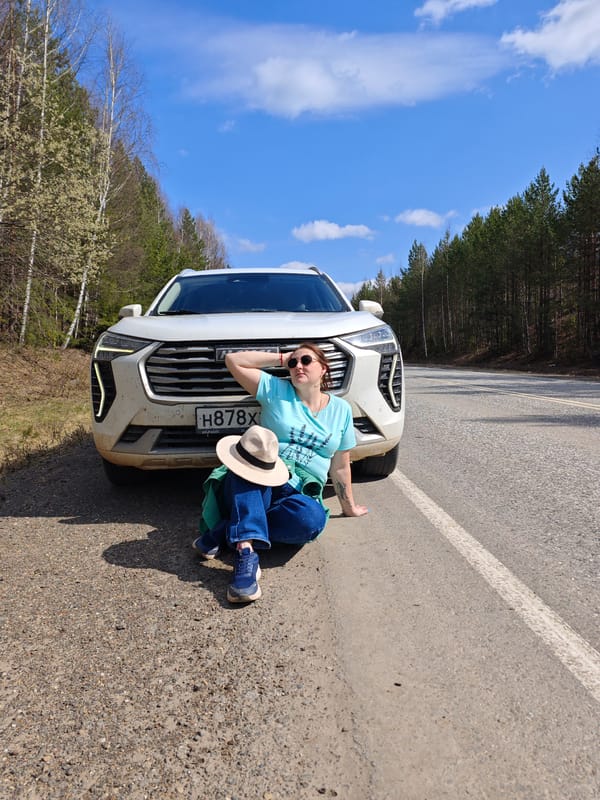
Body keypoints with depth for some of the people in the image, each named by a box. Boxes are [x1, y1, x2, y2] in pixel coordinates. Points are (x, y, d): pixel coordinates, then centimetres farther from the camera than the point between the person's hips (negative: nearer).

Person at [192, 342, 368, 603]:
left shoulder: (341, 409, 14)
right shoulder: (276, 390, 8)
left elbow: (340, 466, 19)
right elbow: (233, 360, -1)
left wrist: (349, 507, 22)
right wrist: (281, 358, 5)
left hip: (300, 491, 2)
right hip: (254, 487, -1)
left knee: (312, 518, -36)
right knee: (253, 457, -38)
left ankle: (222, 532, -26)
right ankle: (246, 553, -47)